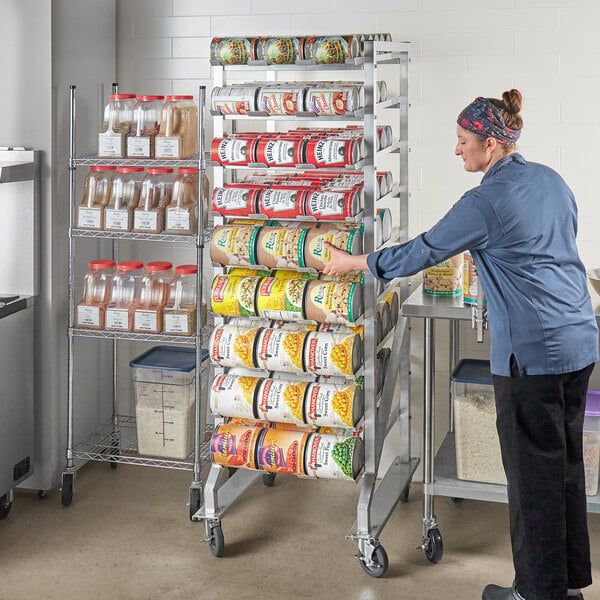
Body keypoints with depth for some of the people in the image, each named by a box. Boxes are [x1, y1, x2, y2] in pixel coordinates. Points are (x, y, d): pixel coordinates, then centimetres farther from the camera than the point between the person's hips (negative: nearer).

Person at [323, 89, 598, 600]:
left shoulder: (486, 202, -15)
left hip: (532, 352, -8)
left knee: (533, 471, 3)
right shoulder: (551, 180, 10)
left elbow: (421, 254, -8)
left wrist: (352, 262, 4)